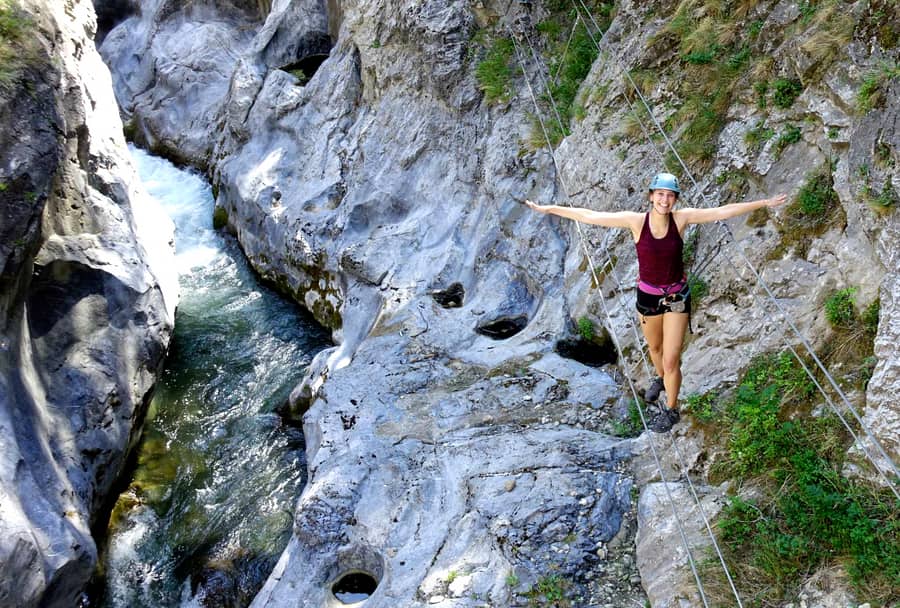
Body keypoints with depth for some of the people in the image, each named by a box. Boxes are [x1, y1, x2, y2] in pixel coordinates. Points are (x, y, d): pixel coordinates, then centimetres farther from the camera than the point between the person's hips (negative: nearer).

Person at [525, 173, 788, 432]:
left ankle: (671, 410, 23)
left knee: (671, 360, 0)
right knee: (655, 347, 27)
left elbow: (723, 211, -11)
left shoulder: (681, 218, -14)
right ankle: (660, 378, 60)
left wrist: (764, 203, -10)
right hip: (647, 296, 1)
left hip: (677, 296, -1)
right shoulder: (636, 220, -17)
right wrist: (549, 209, -13)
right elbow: (590, 216, -15)